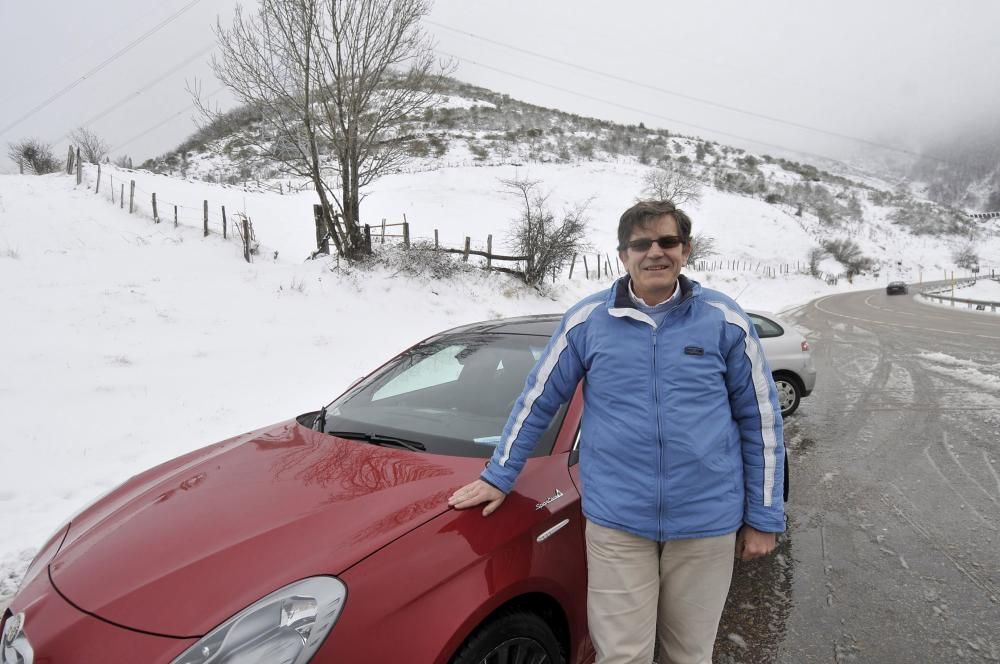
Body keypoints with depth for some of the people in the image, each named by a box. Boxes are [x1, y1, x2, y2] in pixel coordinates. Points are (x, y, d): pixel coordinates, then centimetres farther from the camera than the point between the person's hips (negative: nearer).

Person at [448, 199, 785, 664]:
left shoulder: (725, 320, -1)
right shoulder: (587, 320, -2)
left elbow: (760, 418, 4)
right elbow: (537, 401, 5)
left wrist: (764, 517, 4)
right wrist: (498, 477, 7)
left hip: (706, 522, 1)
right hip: (616, 520, 0)